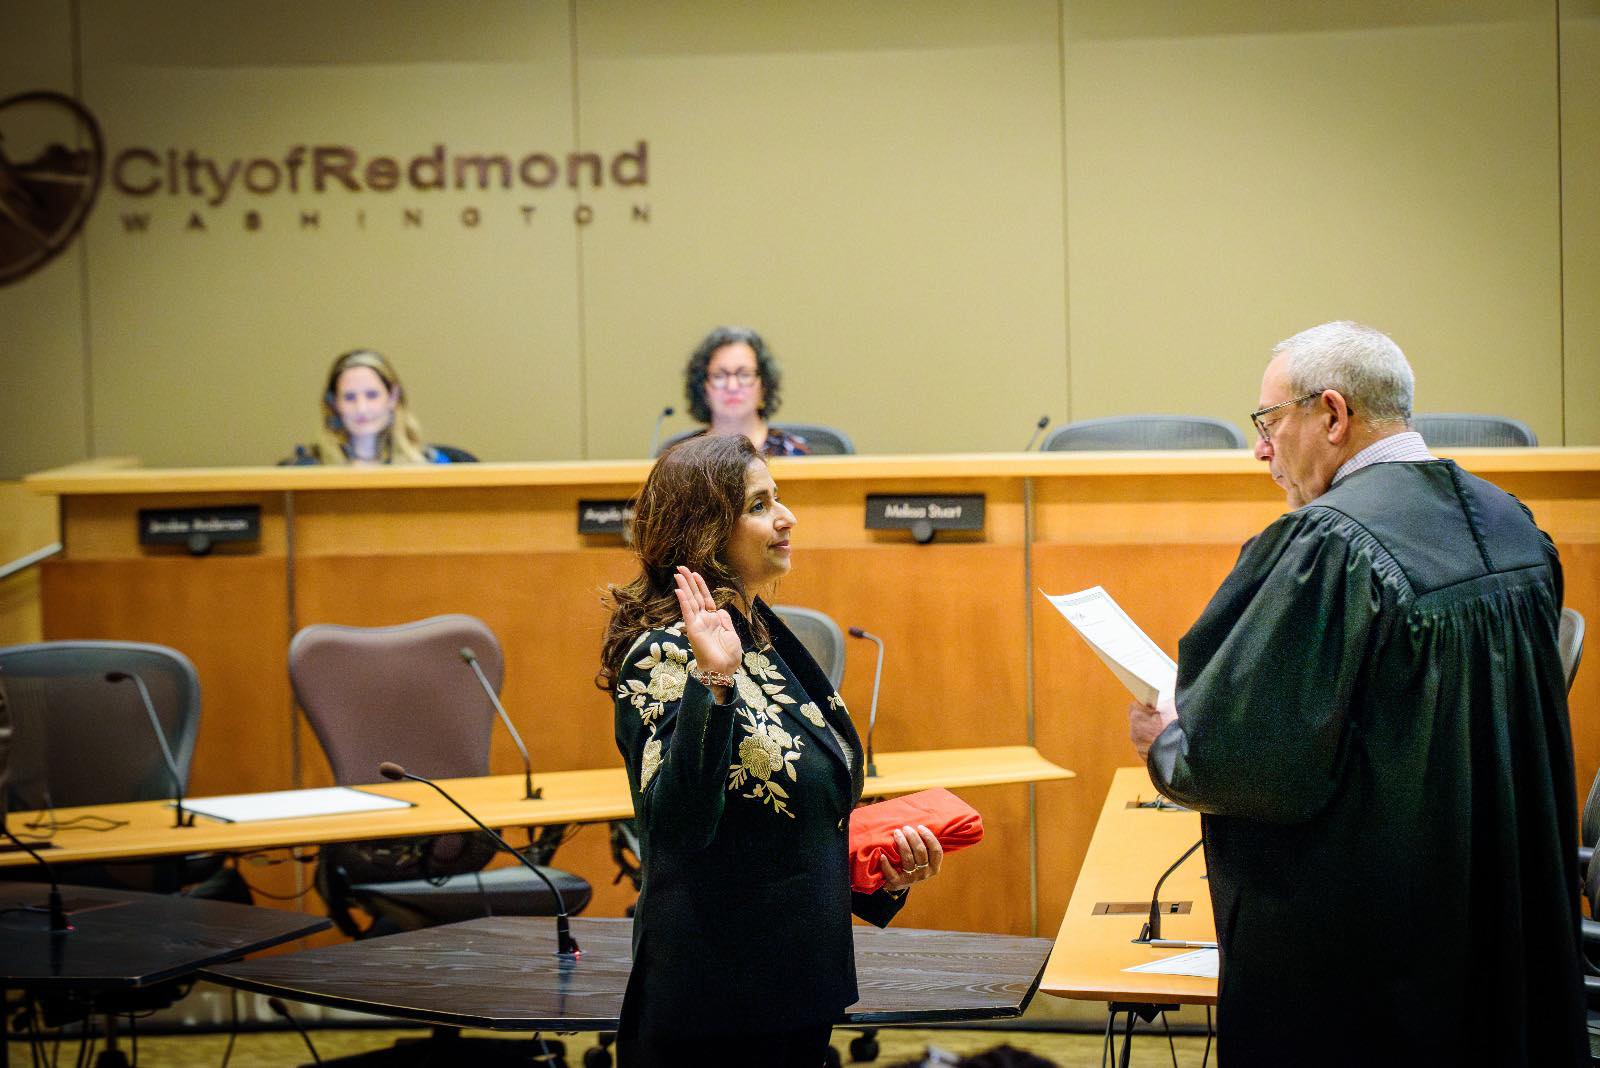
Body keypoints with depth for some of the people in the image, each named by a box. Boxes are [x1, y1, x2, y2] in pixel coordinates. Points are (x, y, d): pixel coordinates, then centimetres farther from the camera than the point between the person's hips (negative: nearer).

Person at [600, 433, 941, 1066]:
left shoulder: (763, 636, 11)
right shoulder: (666, 656, -16)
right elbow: (679, 828, -29)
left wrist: (884, 870, 6)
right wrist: (713, 682, -37)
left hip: (799, 982, 9)